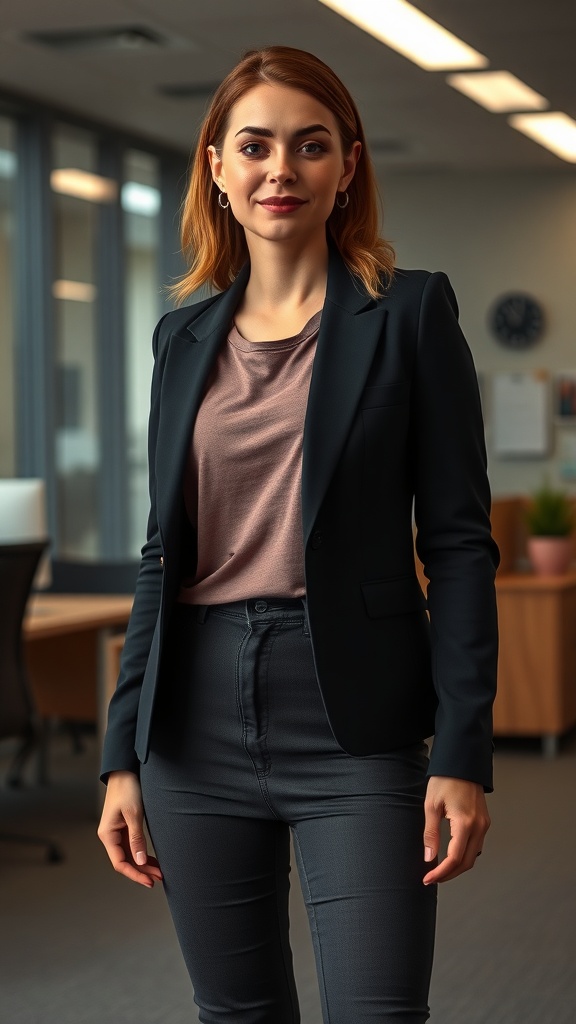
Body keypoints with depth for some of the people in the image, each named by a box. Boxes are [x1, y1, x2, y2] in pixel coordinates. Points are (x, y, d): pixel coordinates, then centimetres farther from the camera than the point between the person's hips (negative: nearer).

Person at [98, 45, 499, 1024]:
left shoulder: (410, 311, 0)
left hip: (352, 723, -4)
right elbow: (163, 553, 13)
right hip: (200, 720, 4)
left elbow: (459, 540, -4)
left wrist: (463, 755, -11)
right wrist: (123, 754, 8)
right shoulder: (185, 336, 11)